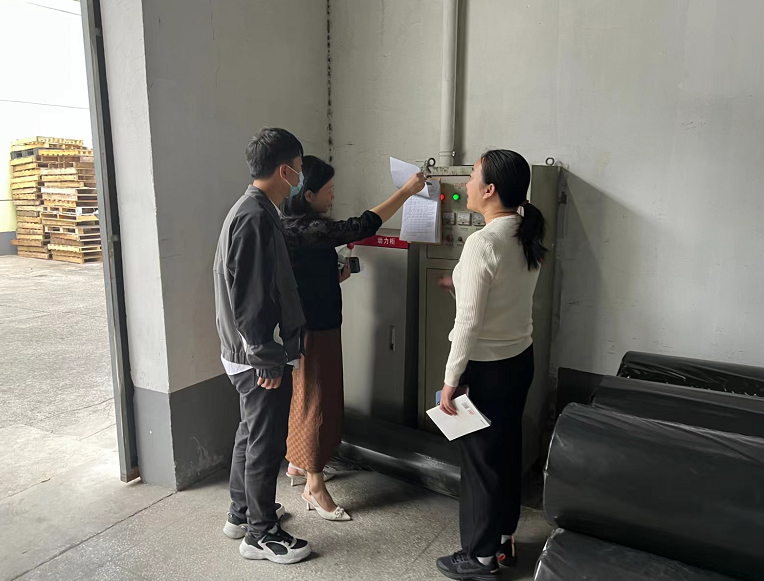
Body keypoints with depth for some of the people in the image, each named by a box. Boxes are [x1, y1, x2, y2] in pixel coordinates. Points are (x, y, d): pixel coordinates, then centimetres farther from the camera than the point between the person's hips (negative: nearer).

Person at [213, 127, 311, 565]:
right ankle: (261, 534, 21)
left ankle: (243, 513, 39)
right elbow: (250, 299, -25)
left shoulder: (255, 211, 10)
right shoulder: (256, 218, -23)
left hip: (250, 352, 10)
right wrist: (267, 361, -21)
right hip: (259, 356, -10)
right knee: (267, 443, 4)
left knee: (252, 433, 22)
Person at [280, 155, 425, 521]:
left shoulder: (295, 227, 9)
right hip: (313, 329, -10)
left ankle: (297, 462, 37)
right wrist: (407, 191, -20)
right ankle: (314, 485, 12)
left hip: (311, 324, 10)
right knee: (317, 399, -1)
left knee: (305, 395, 21)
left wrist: (338, 276, 6)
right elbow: (363, 226, -27)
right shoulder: (306, 229, -24)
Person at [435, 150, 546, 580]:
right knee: (507, 449, 20)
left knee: (481, 457, 7)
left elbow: (469, 321, -23)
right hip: (521, 358, 8)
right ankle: (504, 540, 38)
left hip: (487, 367, -8)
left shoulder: (482, 242, -23)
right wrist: (462, 284, 26)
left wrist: (451, 379, -15)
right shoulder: (527, 237, 3)